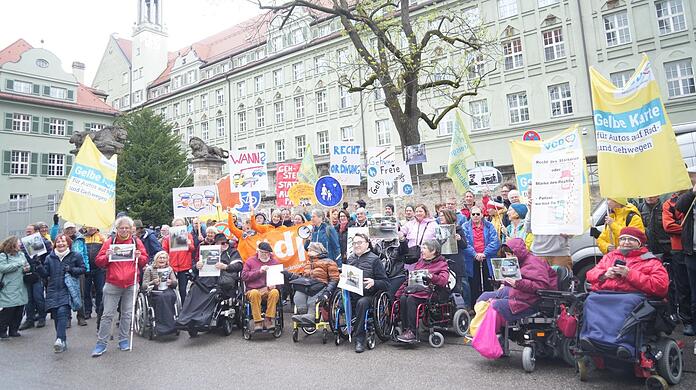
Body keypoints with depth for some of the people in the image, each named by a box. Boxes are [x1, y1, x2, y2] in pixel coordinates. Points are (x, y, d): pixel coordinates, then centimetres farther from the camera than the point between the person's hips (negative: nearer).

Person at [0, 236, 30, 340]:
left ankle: (13, 330, 21)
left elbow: (26, 265, 19)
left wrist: (27, 268, -4)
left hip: (21, 289, 6)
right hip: (9, 290, -6)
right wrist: (19, 264, -18)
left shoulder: (21, 254, 12)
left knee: (19, 311, 9)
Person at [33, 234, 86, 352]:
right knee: (56, 315, 4)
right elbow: (45, 274, 12)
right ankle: (63, 341, 14)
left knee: (62, 312, -22)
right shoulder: (50, 257, 13)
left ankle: (60, 339, -27)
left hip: (68, 290, -4)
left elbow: (83, 269, 4)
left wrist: (72, 270, -12)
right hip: (53, 291, 4)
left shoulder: (75, 256, 3)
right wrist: (38, 265, -4)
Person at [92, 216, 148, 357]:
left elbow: (145, 260, 9)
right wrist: (106, 256, -17)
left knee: (127, 314, 9)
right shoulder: (110, 241, 1)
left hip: (131, 285, 2)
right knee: (108, 314, 1)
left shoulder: (136, 241, 5)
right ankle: (101, 343, 10)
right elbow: (99, 262, 2)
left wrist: (139, 257, -11)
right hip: (112, 284, -1)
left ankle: (123, 340, 22)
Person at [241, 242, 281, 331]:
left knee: (275, 292, -33)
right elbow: (244, 276, 2)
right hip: (253, 290, -1)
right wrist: (259, 271, -7)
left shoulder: (274, 261, 18)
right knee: (254, 293, -36)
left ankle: (269, 320, -26)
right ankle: (258, 322, -29)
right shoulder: (250, 261, 13)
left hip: (269, 290, 1)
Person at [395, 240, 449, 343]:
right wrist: (399, 292, 10)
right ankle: (405, 330, -24)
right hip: (414, 287, 6)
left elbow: (443, 280, -10)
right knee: (403, 298, -26)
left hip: (428, 291, -5)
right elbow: (410, 278, 21)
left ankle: (412, 332, -31)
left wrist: (431, 276, -23)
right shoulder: (420, 261, 26)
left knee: (411, 299, -32)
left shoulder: (442, 264, 8)